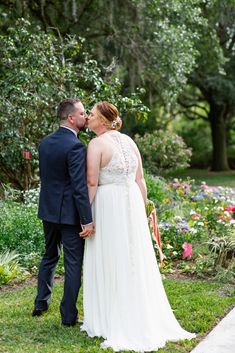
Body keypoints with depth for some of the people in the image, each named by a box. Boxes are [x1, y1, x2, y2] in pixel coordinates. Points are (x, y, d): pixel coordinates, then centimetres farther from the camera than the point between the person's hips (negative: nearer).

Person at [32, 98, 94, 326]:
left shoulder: (45, 142, 5)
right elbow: (80, 186, -23)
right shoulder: (75, 146, -19)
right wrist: (87, 220, -21)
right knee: (73, 264, 3)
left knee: (49, 257, 23)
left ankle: (41, 304, 32)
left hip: (48, 210, 8)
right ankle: (69, 316, 9)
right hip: (69, 213, -8)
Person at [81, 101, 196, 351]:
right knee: (135, 261, 12)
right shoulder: (129, 141, 9)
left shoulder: (96, 144, -9)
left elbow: (91, 183, -14)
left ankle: (112, 321, 11)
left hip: (107, 205, -6)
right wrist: (142, 209, 16)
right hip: (132, 202, 6)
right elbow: (140, 179, 10)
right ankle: (145, 320, 20)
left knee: (109, 263, 3)